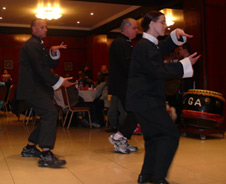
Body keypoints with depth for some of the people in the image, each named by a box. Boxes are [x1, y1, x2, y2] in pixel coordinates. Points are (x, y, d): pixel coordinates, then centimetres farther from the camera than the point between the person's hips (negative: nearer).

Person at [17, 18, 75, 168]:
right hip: (32, 88, -11)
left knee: (48, 117, 12)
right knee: (51, 113, -23)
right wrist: (60, 81, -15)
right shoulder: (32, 44, -10)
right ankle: (46, 155, -28)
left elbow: (52, 65, 19)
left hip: (38, 87, 11)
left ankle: (29, 148, 23)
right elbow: (41, 69, -19)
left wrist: (54, 52, 0)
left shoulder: (38, 45, 23)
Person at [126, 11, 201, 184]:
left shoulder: (150, 44, 17)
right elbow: (159, 70, -23)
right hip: (146, 100, -11)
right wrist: (185, 64, -19)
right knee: (171, 134, -9)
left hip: (144, 99, 11)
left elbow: (165, 48, 32)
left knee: (155, 136, 16)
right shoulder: (146, 46, -15)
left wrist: (176, 34, 14)